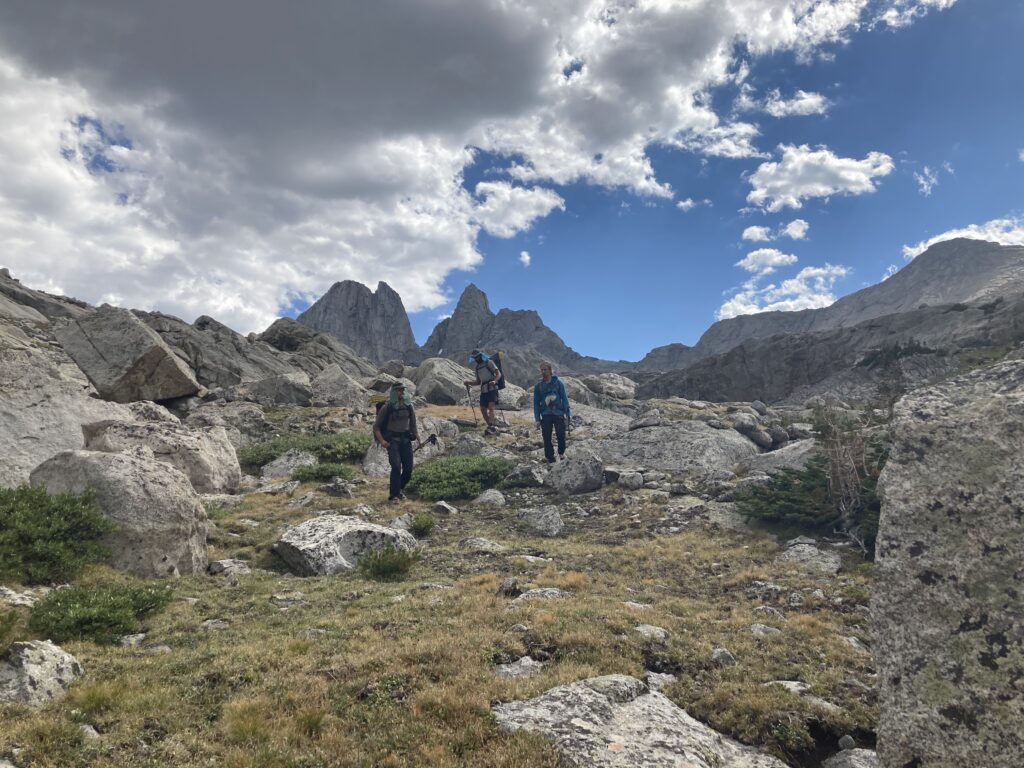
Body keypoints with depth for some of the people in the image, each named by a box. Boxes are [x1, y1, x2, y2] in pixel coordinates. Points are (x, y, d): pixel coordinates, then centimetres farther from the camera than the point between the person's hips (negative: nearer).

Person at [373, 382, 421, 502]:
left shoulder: (409, 406, 4)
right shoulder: (386, 408, -7)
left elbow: (413, 423, 15)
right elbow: (376, 426, -2)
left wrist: (416, 434, -2)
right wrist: (381, 441, -15)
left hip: (406, 440, 4)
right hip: (392, 441, -4)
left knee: (408, 469, 1)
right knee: (396, 466, -20)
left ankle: (399, 489, 27)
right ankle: (393, 495, -10)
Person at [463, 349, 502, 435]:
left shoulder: (489, 363, -2)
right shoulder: (477, 367, 19)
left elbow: (498, 374, -9)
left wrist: (495, 381, -29)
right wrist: (468, 383, 8)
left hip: (492, 389, -7)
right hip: (483, 390, 7)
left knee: (491, 407, -19)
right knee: (483, 409, 1)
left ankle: (491, 427, -27)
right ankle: (491, 428, 11)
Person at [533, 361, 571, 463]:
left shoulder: (558, 382, 3)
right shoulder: (538, 386, 7)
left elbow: (564, 398, 3)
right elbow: (536, 403, 8)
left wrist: (567, 414, -3)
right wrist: (537, 419, 4)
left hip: (558, 413, -1)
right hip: (545, 415, 1)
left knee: (561, 435, -1)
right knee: (547, 438, 1)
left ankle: (561, 452, 28)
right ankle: (550, 460, 11)